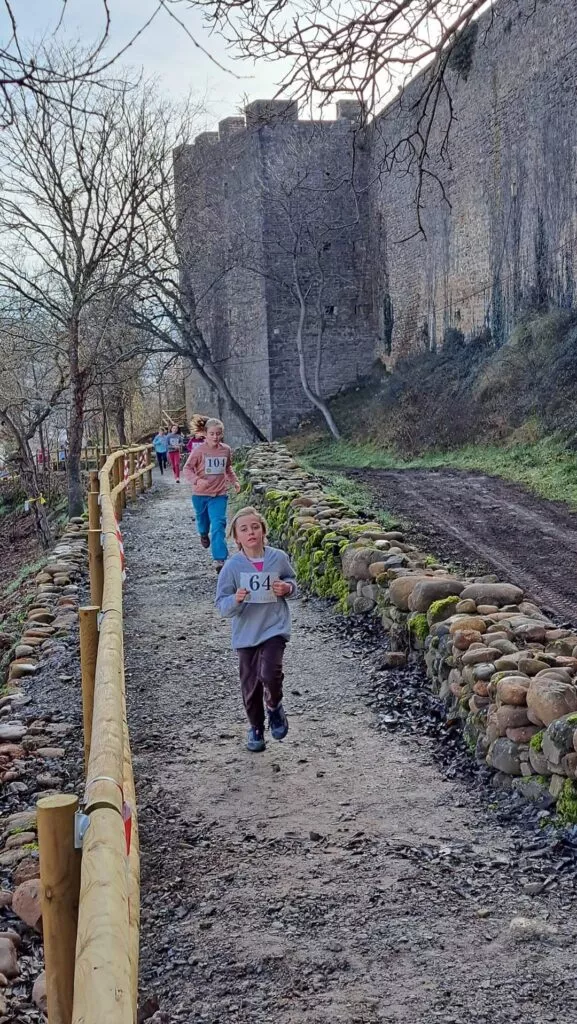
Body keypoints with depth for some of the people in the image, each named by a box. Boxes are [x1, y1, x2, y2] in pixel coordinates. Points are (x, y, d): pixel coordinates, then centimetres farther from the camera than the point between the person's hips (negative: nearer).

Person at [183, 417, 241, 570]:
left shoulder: (226, 450, -1)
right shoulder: (199, 450, -13)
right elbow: (187, 468, -11)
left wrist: (234, 481, 9)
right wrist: (197, 480, -26)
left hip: (219, 494, 0)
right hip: (200, 494, 0)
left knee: (218, 526, -12)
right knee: (202, 518, 24)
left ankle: (220, 559, -15)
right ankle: (204, 534, 60)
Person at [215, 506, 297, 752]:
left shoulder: (278, 558, -5)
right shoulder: (232, 566, -10)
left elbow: (292, 582, 14)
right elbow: (222, 606, -6)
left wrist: (287, 588, -9)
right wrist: (235, 600, -27)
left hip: (274, 628, -1)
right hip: (246, 633, 1)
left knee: (270, 673, -21)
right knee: (251, 686, 10)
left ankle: (274, 707, 12)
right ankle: (256, 728, 35)